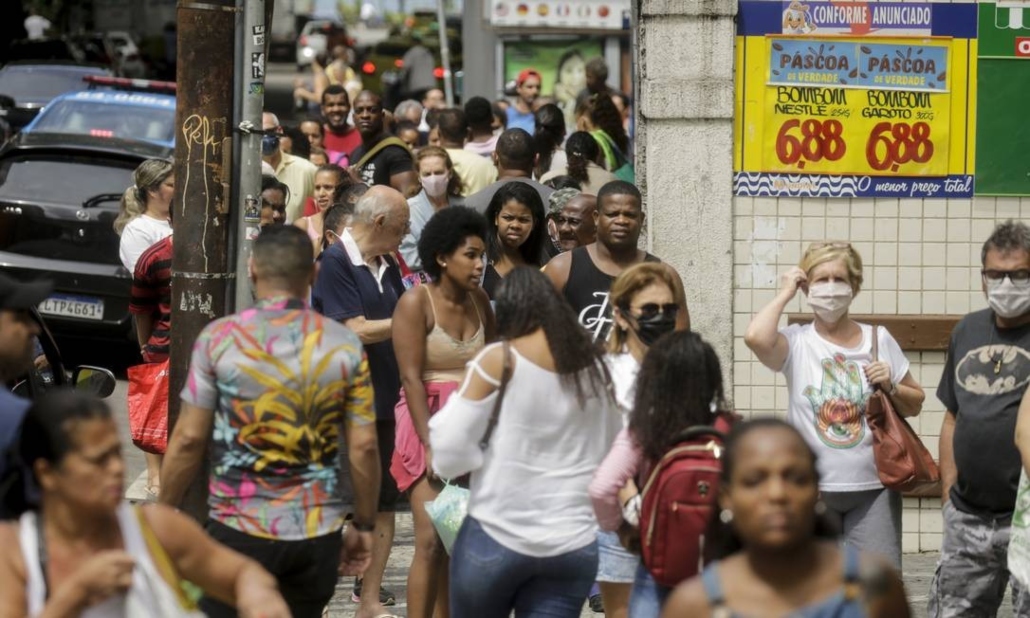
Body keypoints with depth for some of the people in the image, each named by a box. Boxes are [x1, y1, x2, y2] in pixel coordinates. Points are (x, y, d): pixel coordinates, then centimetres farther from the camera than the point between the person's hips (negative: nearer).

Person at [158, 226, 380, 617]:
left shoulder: (220, 338, -7)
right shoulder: (344, 346, -1)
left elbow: (189, 439, -6)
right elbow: (363, 447, -1)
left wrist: (164, 512, 6)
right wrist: (364, 525, 10)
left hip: (241, 530, -3)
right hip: (318, 533, 3)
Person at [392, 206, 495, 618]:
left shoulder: (478, 301, 9)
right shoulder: (417, 303, -8)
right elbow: (411, 377, -13)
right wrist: (430, 444, -19)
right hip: (431, 422, -6)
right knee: (432, 540, -12)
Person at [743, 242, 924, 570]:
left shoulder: (879, 340, 8)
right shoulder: (796, 342, -1)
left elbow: (915, 404, 17)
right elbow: (756, 337, -25)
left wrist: (891, 387, -6)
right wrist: (784, 294, -8)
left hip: (873, 487, 2)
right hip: (811, 490, -2)